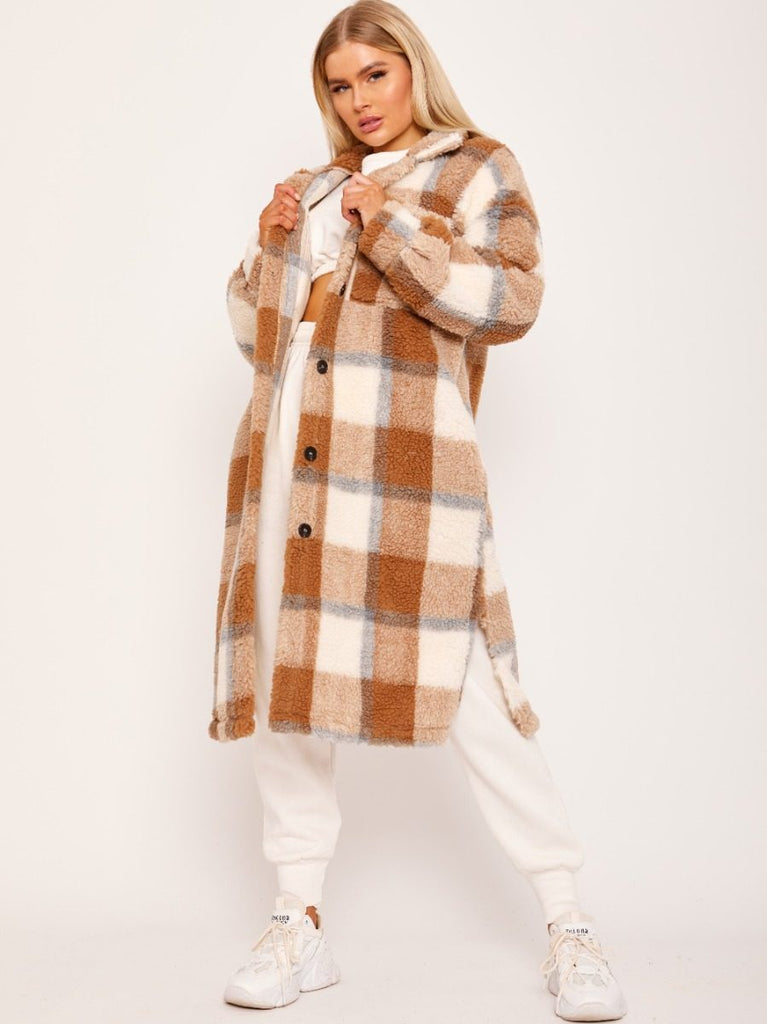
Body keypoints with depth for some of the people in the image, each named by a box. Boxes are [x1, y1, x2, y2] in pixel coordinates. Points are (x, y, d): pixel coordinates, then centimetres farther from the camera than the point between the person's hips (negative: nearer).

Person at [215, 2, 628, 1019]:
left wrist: (394, 233, -8)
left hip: (404, 452, -6)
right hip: (290, 448, 6)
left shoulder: (478, 167, 9)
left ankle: (571, 928, 5)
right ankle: (300, 923, 17)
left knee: (466, 687, -10)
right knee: (281, 676, 4)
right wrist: (269, 246, 8)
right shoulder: (319, 187, 25)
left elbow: (514, 298, -6)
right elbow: (254, 323, 26)